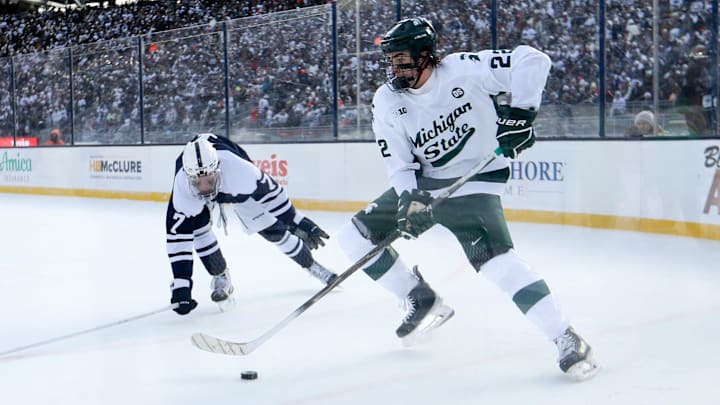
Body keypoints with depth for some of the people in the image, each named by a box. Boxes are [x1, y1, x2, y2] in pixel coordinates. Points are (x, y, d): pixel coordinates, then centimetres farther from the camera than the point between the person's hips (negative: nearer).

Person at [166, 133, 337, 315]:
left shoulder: (239, 169, -44)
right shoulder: (182, 189, -40)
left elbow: (269, 190, -26)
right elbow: (178, 237, -36)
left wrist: (299, 223, -17)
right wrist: (180, 286, -38)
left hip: (236, 186, 0)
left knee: (272, 227, -2)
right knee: (199, 229, -21)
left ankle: (311, 265, 19)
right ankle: (221, 279, 1)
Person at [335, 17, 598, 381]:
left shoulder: (463, 70, -18)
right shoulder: (386, 101, -5)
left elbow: (532, 60, -18)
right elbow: (398, 161, -6)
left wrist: (520, 111, -26)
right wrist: (411, 198, -23)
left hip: (475, 179, -6)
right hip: (421, 183, 7)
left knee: (492, 256, -28)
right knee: (355, 235, 2)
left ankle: (565, 339, -20)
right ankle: (424, 302, 15)